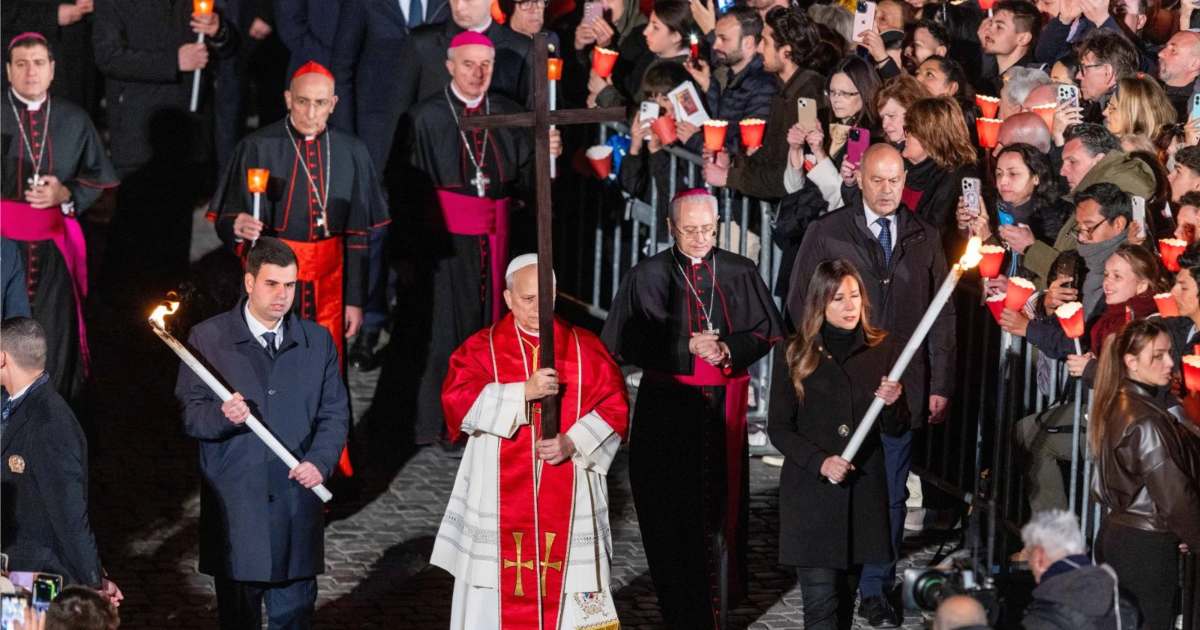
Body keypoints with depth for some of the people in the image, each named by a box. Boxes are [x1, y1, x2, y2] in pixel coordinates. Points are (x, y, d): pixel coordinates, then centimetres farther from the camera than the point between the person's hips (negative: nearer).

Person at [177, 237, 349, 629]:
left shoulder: (317, 341, 8)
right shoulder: (207, 339, -1)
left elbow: (335, 413, 9)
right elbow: (189, 416, -2)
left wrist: (320, 461, -9)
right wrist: (222, 417, -24)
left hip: (297, 503, 2)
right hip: (234, 505, -2)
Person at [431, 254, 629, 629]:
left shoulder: (586, 349, 7)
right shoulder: (482, 348, 4)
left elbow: (614, 408, 1)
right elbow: (458, 399, -11)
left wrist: (573, 443, -16)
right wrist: (524, 392, -22)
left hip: (568, 500, 1)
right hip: (500, 499, -1)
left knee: (565, 597, -2)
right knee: (501, 594, -1)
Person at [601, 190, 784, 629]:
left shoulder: (740, 274, 6)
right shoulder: (649, 276, -1)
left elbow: (765, 332, 7)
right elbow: (626, 344, -6)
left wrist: (727, 350, -12)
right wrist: (688, 347, -15)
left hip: (724, 407, 2)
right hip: (667, 409, -2)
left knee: (722, 506, 3)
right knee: (674, 514, -2)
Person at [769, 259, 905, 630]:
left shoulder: (883, 350, 6)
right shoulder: (794, 355, 1)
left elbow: (897, 429, 9)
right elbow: (779, 429, 1)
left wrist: (892, 404, -15)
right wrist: (821, 462, -15)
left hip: (863, 489, 2)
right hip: (810, 491, -2)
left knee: (846, 594, 9)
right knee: (821, 598, -10)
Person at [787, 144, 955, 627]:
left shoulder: (924, 238, 9)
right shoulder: (827, 233, 2)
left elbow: (942, 315, 10)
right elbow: (800, 306, 3)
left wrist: (940, 385, 5)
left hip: (902, 386, 2)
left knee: (890, 492, 5)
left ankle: (876, 589, 13)